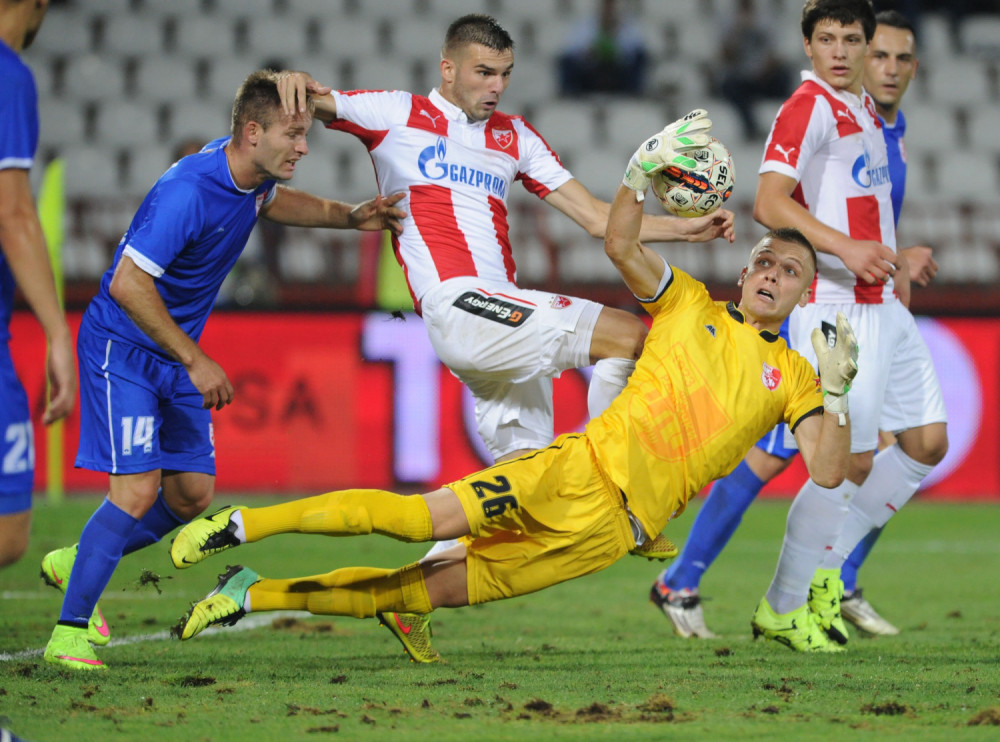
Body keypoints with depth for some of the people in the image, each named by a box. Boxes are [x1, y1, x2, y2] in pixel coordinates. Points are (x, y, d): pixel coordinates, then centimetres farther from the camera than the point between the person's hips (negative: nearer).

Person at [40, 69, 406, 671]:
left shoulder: (253, 175, -2)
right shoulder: (188, 192, -29)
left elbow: (271, 202, 25)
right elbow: (127, 284, -30)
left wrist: (349, 217, 11)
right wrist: (195, 360, -27)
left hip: (178, 354, 9)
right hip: (123, 348, -9)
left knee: (193, 491, 7)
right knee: (138, 489, -18)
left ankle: (77, 563, 27)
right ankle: (70, 633, -10)